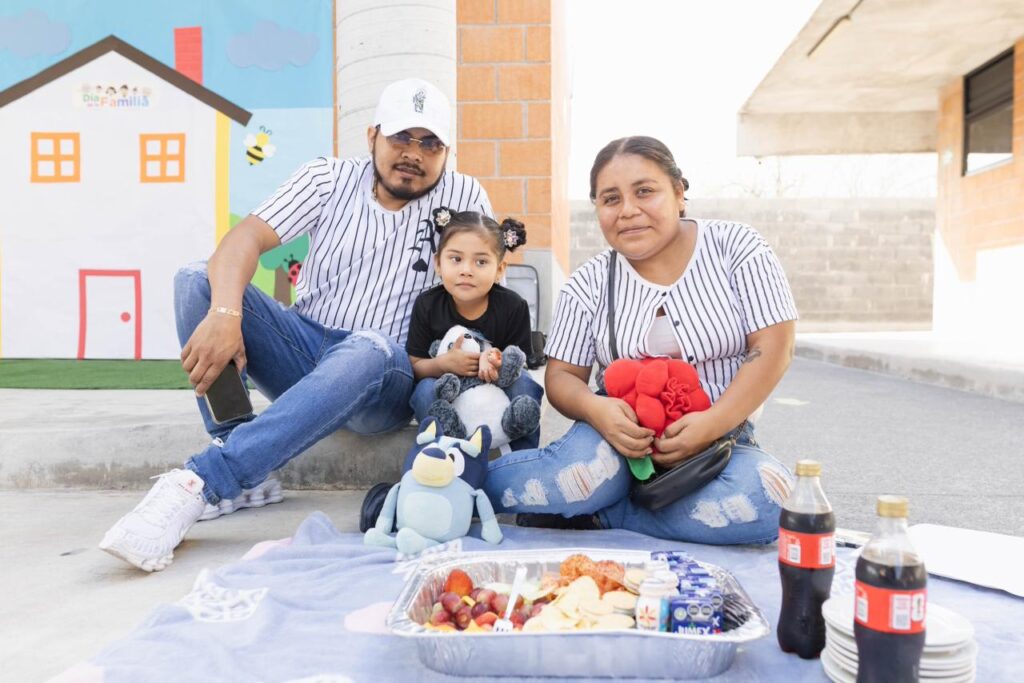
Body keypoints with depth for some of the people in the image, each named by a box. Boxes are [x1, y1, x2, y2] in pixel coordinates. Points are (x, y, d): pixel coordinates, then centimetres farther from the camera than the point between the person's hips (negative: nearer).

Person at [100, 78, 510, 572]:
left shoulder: (464, 197, 2)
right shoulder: (330, 179, 3)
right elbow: (247, 237, -11)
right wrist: (225, 314, -31)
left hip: (384, 381, -2)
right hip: (304, 352, 3)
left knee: (371, 349, -38)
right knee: (197, 280, -17)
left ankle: (200, 482, -36)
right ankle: (243, 477, -22)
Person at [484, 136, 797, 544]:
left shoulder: (736, 248, -2)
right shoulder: (589, 284, 1)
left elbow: (773, 347, -7)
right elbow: (561, 375, 1)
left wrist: (714, 423, -21)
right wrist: (595, 408, -23)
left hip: (717, 441, 1)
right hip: (620, 435, -1)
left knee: (767, 498, -32)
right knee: (582, 474, -35)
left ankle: (596, 517, -18)